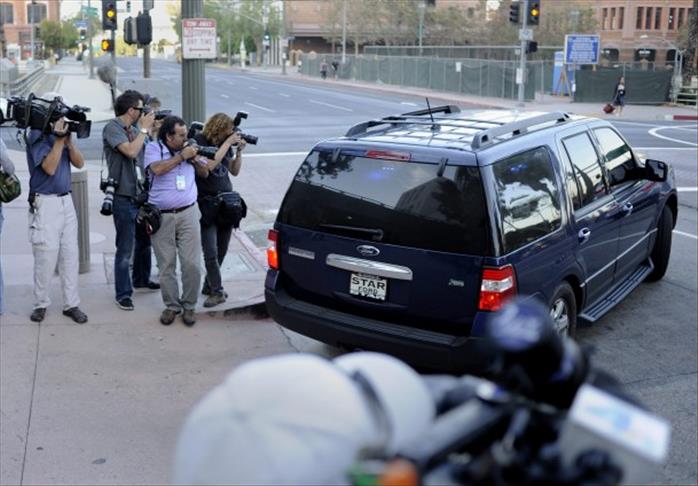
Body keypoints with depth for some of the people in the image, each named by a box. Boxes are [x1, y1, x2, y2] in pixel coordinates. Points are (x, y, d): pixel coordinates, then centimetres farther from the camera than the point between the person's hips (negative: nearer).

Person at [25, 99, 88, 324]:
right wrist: (59, 138, -17)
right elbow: (49, 168, -19)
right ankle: (40, 303, 14)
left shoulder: (62, 132, 9)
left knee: (70, 255, 5)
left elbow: (79, 163, 3)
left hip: (66, 201, 6)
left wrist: (68, 139, -8)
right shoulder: (37, 136, -9)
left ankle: (71, 304, 11)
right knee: (46, 257, -1)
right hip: (45, 203, -6)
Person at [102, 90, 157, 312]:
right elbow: (131, 151, -24)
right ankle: (123, 294, 6)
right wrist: (143, 129, -15)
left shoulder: (134, 128, 10)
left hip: (140, 193, 8)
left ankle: (143, 278, 40)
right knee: (125, 249, -3)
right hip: (124, 197, -8)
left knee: (145, 240, 21)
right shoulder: (112, 127, -11)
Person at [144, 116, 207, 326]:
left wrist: (195, 159, -2)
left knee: (191, 264, -2)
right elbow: (157, 169, -20)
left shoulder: (188, 147, 10)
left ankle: (188, 306, 13)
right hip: (161, 217, -2)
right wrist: (181, 156, -14)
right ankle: (171, 306, 19)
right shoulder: (153, 148, -1)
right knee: (166, 266, 5)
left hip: (188, 214, 2)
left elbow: (204, 173, 17)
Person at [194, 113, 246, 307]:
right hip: (207, 204, -6)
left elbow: (234, 171, 15)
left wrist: (239, 151, 0)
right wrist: (228, 143, -18)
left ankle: (209, 285, 24)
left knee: (222, 250, 9)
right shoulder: (199, 141, -7)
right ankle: (217, 292, 2)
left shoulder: (223, 143, 9)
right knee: (211, 252, -7)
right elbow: (209, 165, -22)